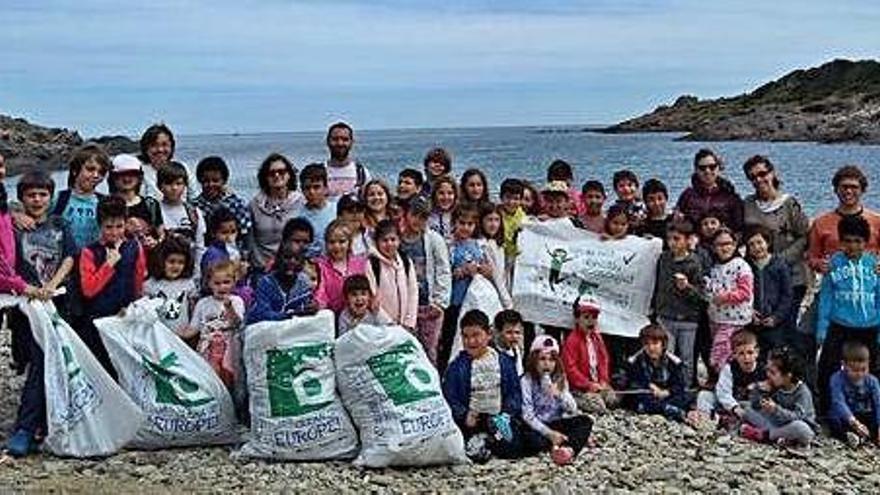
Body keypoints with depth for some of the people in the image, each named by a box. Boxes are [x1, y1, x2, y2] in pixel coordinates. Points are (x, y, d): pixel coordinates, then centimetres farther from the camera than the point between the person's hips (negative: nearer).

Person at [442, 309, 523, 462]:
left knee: (512, 450, -18)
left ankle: (483, 443, 4)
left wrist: (507, 414, -8)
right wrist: (464, 415, -19)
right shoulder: (457, 366, -1)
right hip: (472, 419, -2)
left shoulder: (504, 362, 5)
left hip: (498, 417, 3)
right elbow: (449, 397, -4)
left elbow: (515, 392, 8)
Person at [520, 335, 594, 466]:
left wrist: (559, 394, -19)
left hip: (556, 424, 5)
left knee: (585, 421, -15)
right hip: (536, 427, -4)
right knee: (528, 437, -36)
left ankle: (569, 448, -36)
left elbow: (573, 410, -1)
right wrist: (549, 433, -24)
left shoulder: (560, 380, 7)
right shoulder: (527, 381, -8)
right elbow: (527, 415, -15)